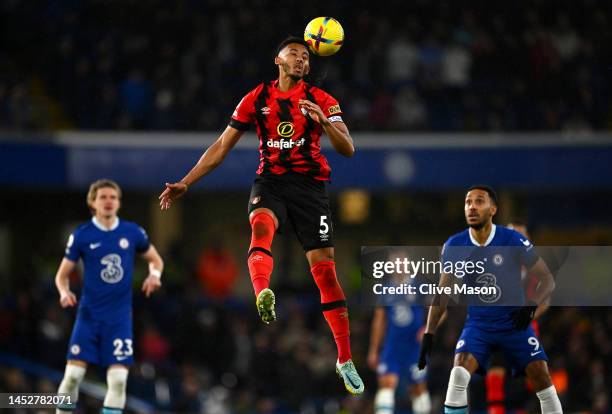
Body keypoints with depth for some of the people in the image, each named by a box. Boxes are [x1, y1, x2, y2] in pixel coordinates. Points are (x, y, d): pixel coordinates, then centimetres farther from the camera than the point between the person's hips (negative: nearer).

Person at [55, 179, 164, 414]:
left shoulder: (133, 233, 2)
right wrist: (64, 292, -15)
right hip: (89, 314, -1)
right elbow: (63, 274, 6)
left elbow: (155, 260, 17)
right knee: (73, 374, -7)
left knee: (118, 378, -7)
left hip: (120, 316, 1)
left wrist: (154, 275, -5)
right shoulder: (81, 236, -2)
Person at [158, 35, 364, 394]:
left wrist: (324, 121, -23)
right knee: (261, 224, -35)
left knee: (325, 269, -3)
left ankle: (345, 361, 8)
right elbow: (222, 146, 13)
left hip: (310, 186, 0)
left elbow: (348, 149, -4)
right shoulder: (257, 98, 9)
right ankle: (263, 295, -65)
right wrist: (185, 184, 8)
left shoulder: (321, 100, 5)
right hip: (271, 182, 0)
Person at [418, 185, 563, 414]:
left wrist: (531, 306, -24)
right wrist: (429, 334, 0)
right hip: (478, 324, 1)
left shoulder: (513, 240, -13)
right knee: (459, 374, -23)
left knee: (541, 377, -11)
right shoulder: (454, 246, -6)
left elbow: (547, 279, -6)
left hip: (515, 323, -1)